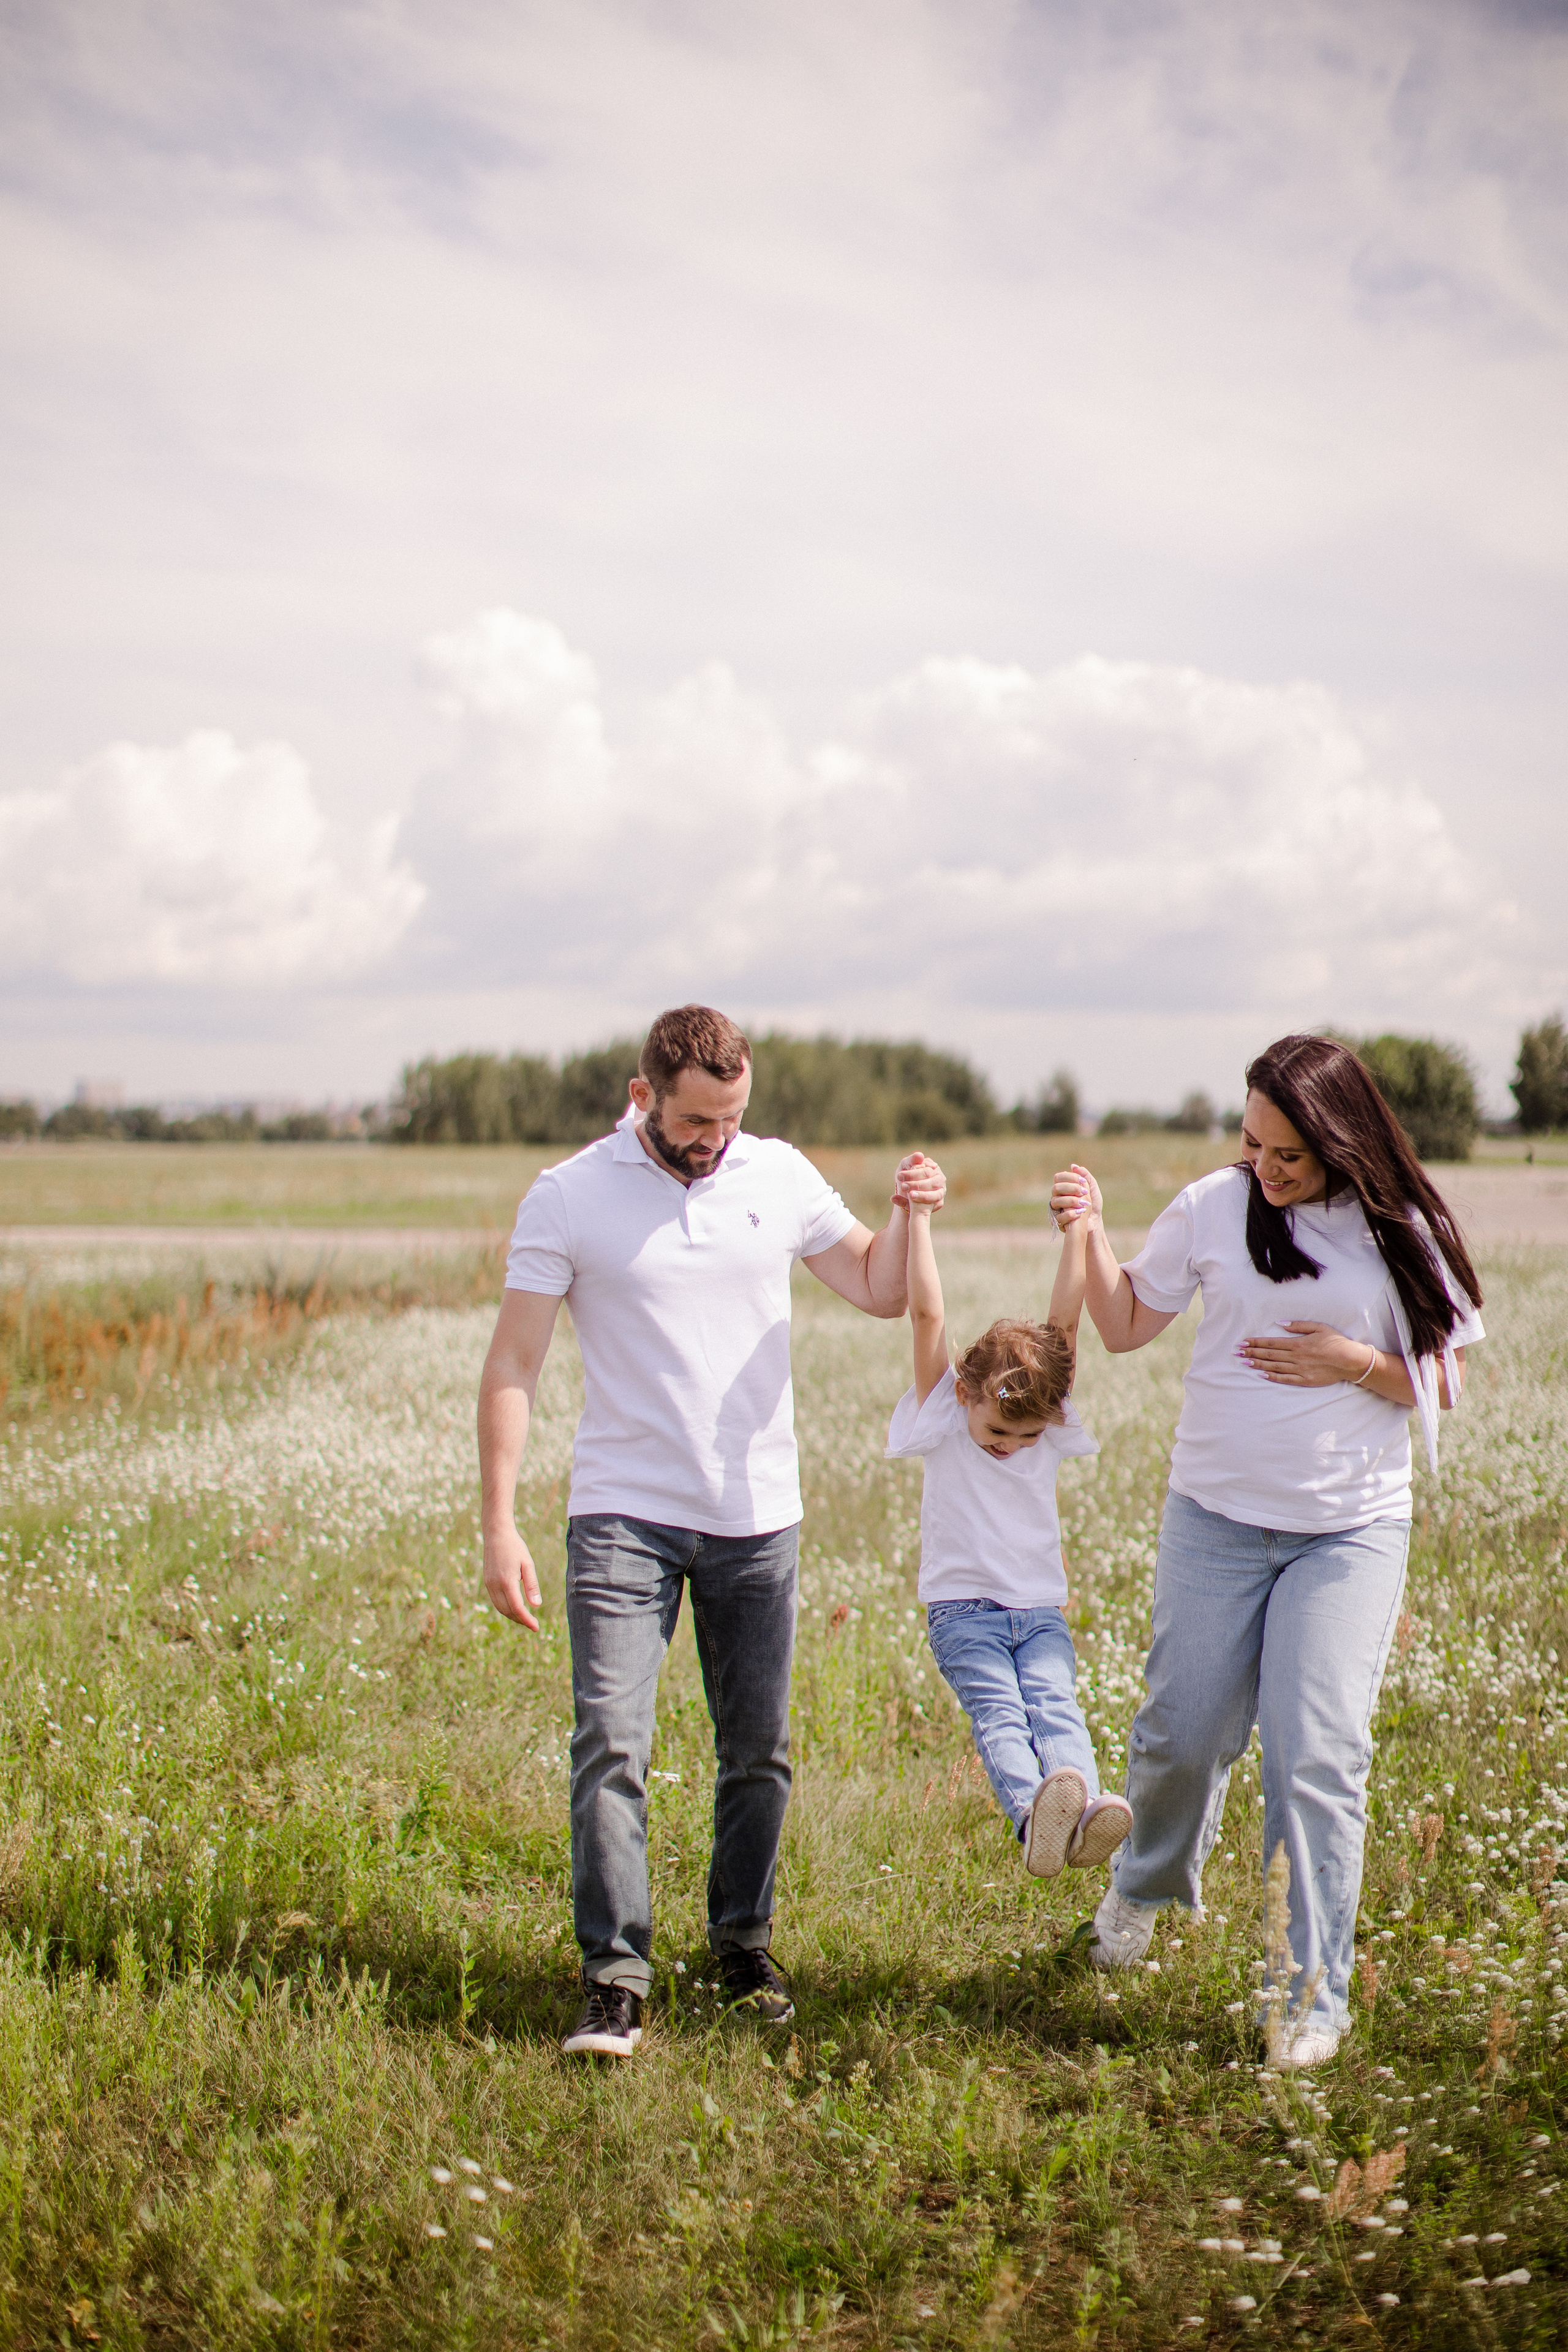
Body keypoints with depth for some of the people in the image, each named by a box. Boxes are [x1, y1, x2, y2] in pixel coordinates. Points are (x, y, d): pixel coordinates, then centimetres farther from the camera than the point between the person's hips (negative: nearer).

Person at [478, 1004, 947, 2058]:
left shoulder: (780, 1176, 3)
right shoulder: (569, 1197, -6)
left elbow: (877, 1290, 13)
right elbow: (512, 1369, -6)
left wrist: (908, 1218, -9)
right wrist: (500, 1523, -14)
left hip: (758, 1517, 3)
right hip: (624, 1517, -3)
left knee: (758, 1752, 10)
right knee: (612, 1746, -12)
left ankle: (744, 1944, 27)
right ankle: (615, 1981, -8)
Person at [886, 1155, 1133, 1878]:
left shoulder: (1051, 1426, 5)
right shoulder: (943, 1417, -2)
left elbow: (1064, 1324, -3)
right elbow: (927, 1316, -11)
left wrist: (1078, 1232, -9)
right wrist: (918, 1218, -16)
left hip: (1040, 1612, 3)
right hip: (963, 1608, -3)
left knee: (1056, 1704, -22)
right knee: (998, 1714, -24)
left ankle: (1081, 1813, -45)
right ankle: (1032, 1815, -47)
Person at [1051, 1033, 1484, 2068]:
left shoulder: (1404, 1234, -5)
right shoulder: (1214, 1208, -2)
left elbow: (1445, 1384, 2)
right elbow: (1127, 1324, 7)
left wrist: (1356, 1364, -15)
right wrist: (1091, 1234, -8)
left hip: (1351, 1533, -2)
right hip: (1215, 1517, 2)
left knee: (1318, 1757, -8)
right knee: (1185, 1732, 10)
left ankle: (1312, 1996, 2)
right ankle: (1151, 1884, 42)